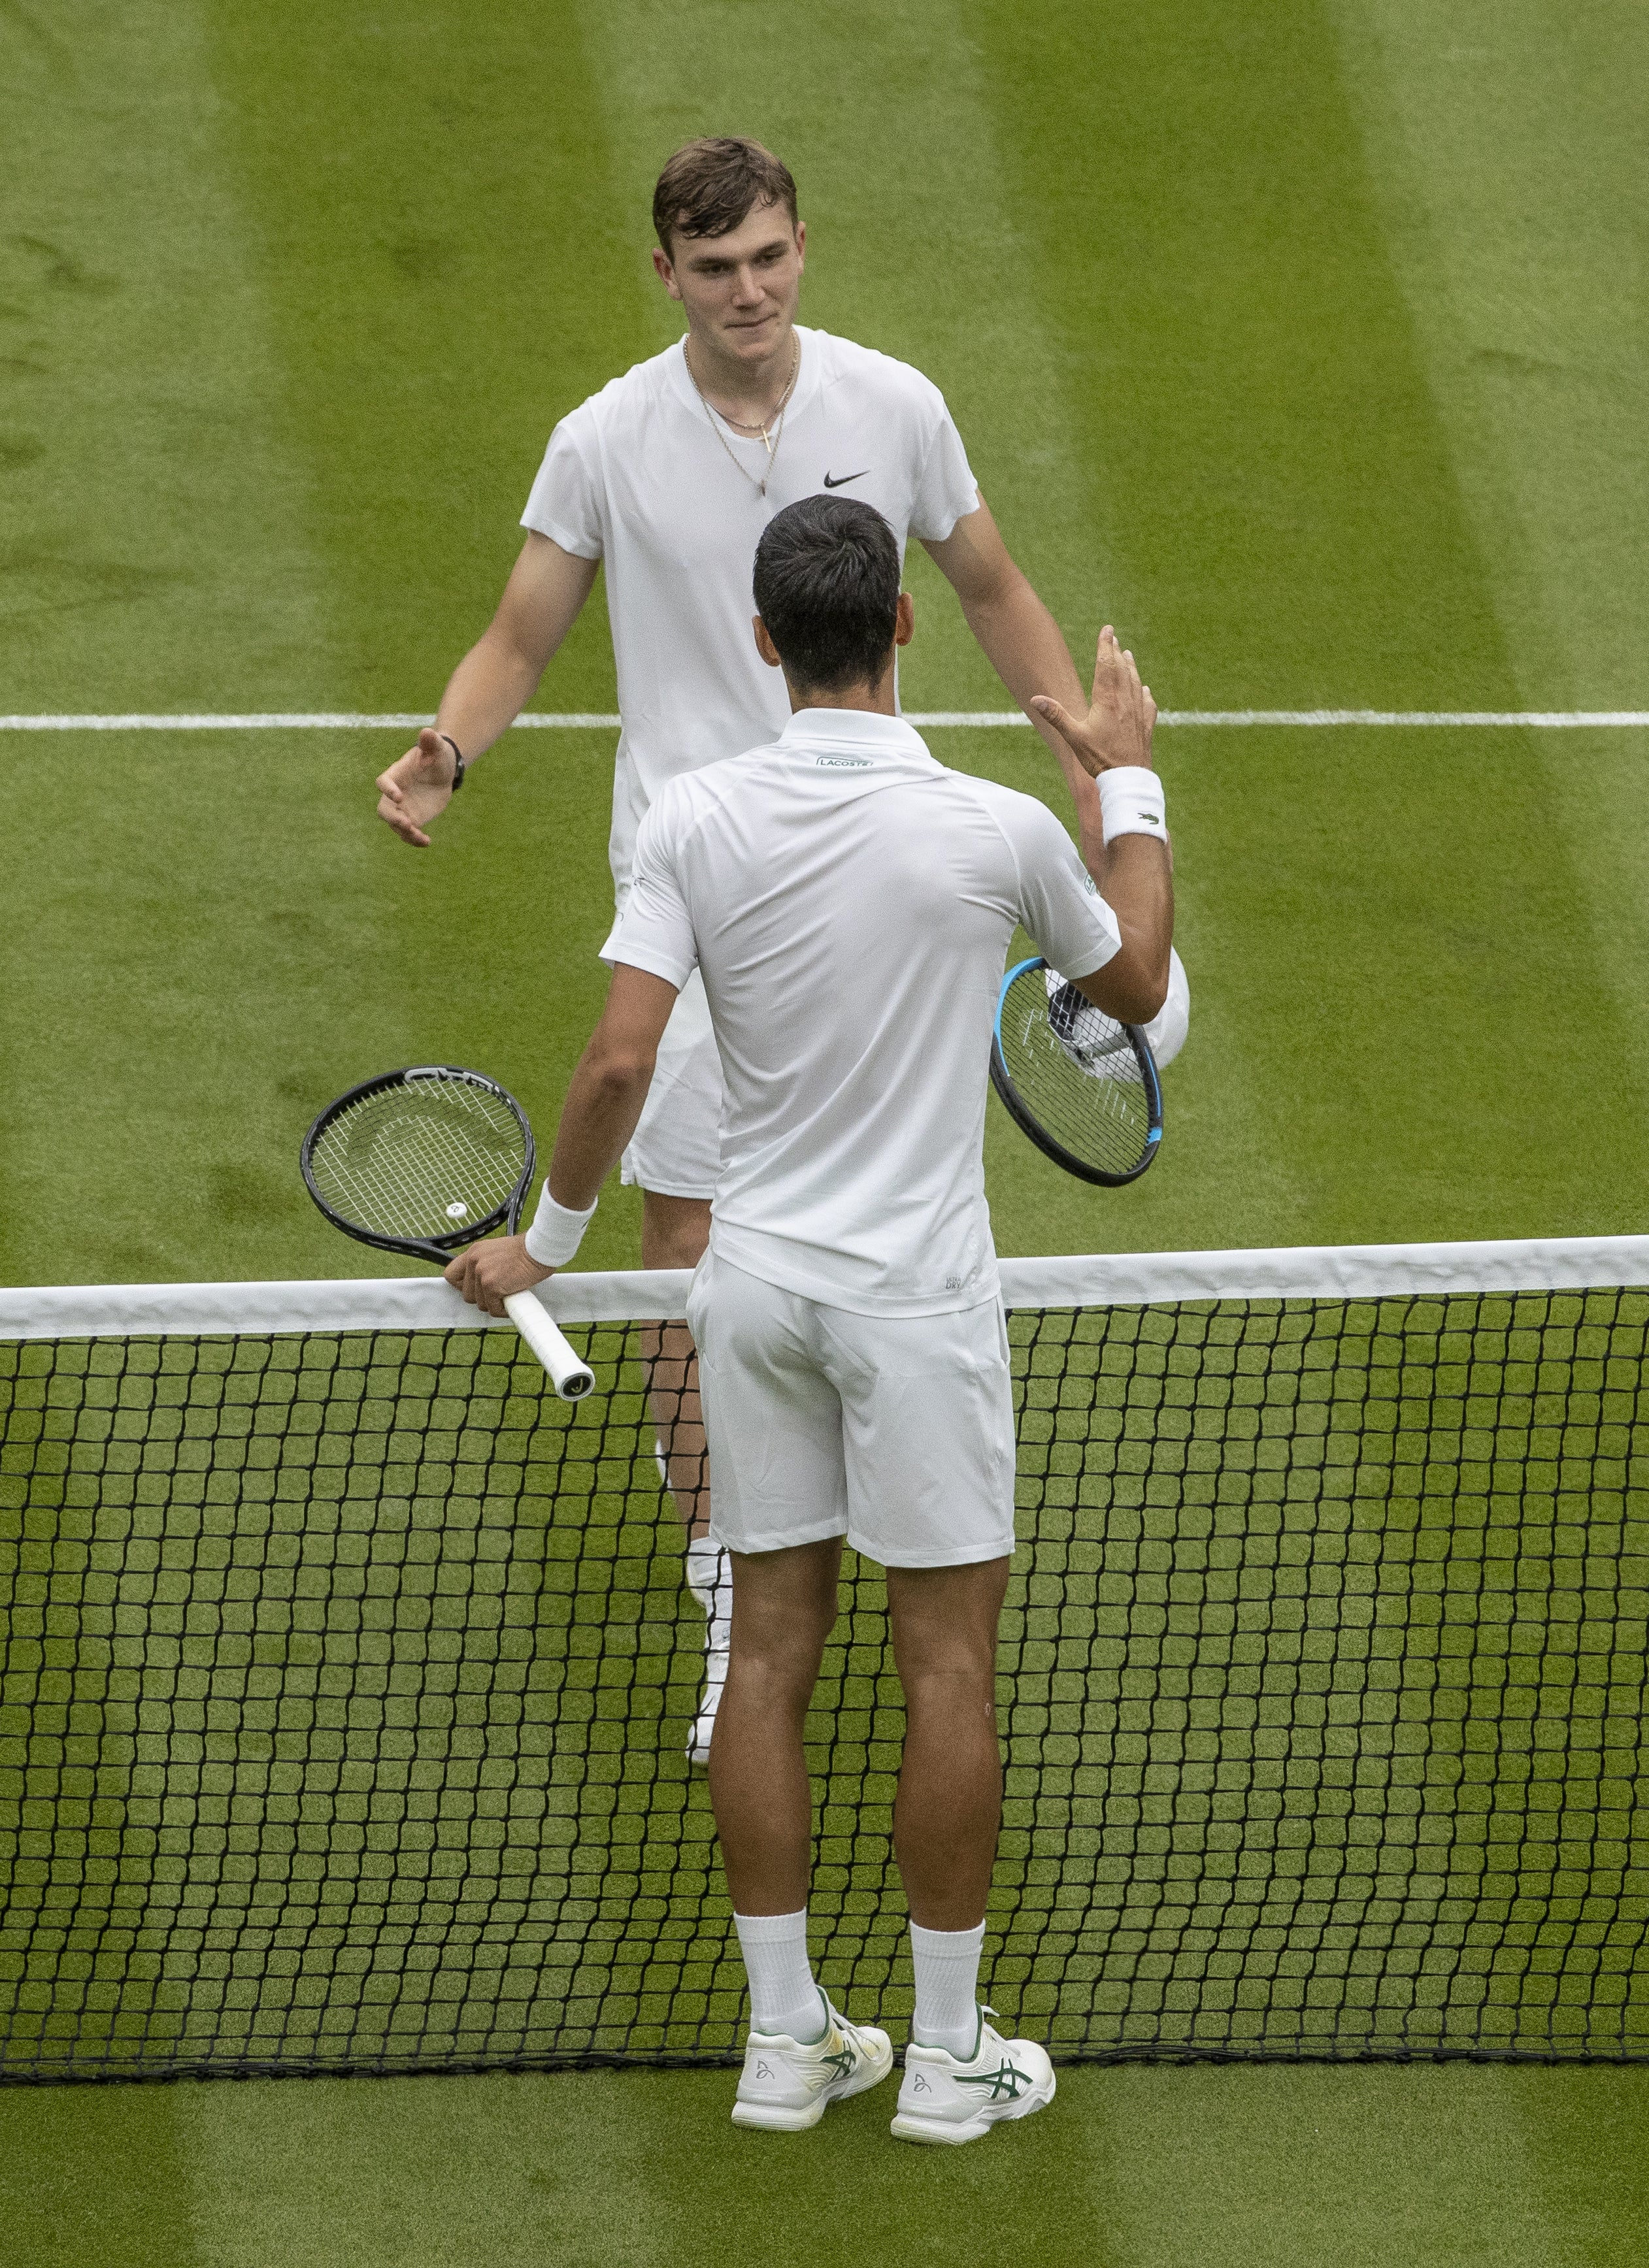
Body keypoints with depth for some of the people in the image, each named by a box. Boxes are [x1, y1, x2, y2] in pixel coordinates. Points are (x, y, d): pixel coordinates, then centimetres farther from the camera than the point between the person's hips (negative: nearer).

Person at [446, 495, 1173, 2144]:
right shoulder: (995, 833, -14)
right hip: (915, 1295, -3)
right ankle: (946, 2052, 11)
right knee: (948, 1664, 5)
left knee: (771, 1651, 10)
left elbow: (619, 1061, -11)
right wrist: (1128, 783, 17)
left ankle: (784, 2040, 15)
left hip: (755, 1280, 3)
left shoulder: (695, 819, -8)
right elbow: (1134, 985, 6)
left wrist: (547, 1240, 3)